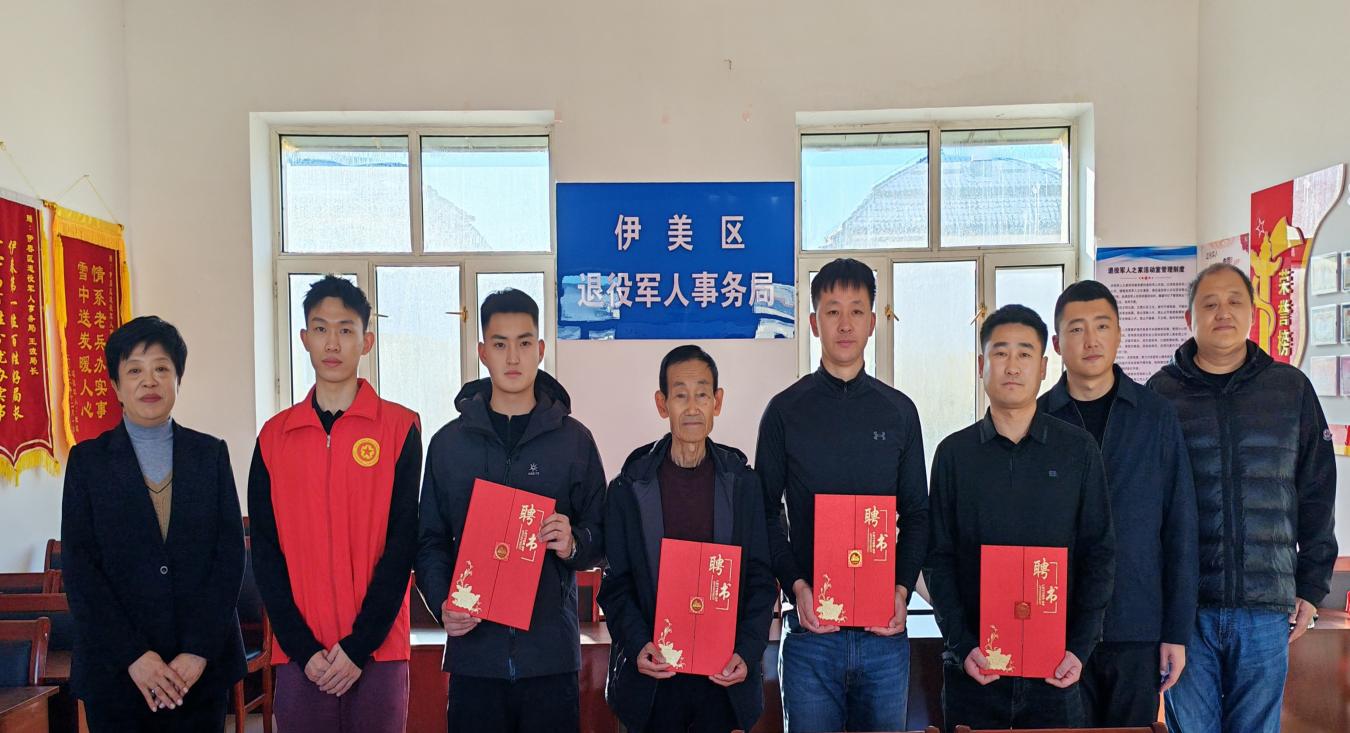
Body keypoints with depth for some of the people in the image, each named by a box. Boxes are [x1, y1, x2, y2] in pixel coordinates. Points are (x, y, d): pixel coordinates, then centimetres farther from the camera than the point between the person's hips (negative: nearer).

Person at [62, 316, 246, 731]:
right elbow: (78, 566, -3)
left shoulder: (211, 454, 4)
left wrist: (199, 652, -10)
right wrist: (134, 657, -11)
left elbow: (230, 553, -1)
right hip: (115, 671, 0)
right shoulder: (87, 460, 3)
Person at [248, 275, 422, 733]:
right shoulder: (275, 435, 6)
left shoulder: (400, 427, -2)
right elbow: (265, 552, 4)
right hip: (299, 656, 2)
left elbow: (402, 542, -5)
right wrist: (302, 647, -5)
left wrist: (359, 645, -9)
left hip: (378, 652, -2)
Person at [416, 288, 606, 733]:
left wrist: (574, 544, -14)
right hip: (474, 649, 1)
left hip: (551, 649, 0)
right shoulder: (448, 442, 4)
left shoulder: (574, 439, 2)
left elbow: (601, 537, 7)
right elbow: (430, 541, 8)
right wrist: (442, 603, -8)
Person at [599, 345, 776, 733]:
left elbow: (761, 580, 2)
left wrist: (748, 653, -9)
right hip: (653, 673, 0)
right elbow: (616, 584, 0)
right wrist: (638, 646, -14)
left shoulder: (744, 485, 2)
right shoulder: (628, 488, 0)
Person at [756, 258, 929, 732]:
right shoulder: (786, 410, 0)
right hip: (810, 626, -2)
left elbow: (916, 514, 9)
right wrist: (796, 586, -12)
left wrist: (902, 589, -5)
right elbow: (766, 512, 1)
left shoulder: (899, 412, 7)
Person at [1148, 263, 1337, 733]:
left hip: (1267, 608, 2)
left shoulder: (1292, 388, 8)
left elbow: (1317, 495, 10)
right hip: (1185, 606, -1)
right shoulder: (1161, 393, 3)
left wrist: (1311, 586, 7)